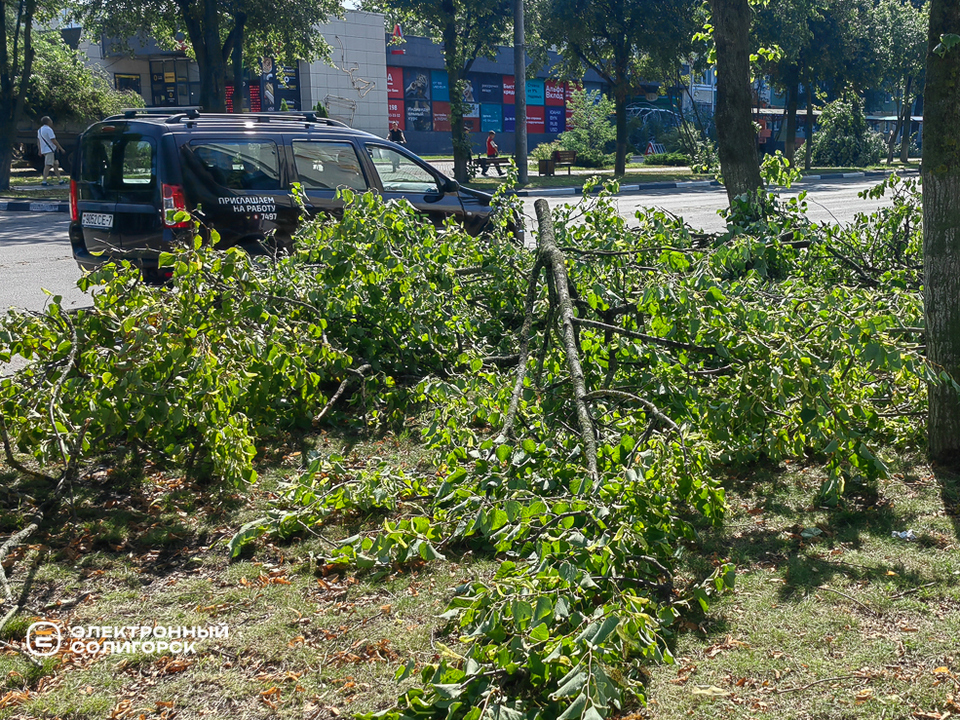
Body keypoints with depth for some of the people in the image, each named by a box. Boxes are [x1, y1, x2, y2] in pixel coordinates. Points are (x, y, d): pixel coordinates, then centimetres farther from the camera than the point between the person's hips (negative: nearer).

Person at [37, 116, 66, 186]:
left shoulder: (40, 130, 16)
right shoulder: (48, 129, -13)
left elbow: (38, 141, 20)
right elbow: (53, 141, -17)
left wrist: (40, 150, 24)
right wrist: (61, 148, -13)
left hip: (44, 150, 9)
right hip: (50, 150, -9)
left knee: (56, 164, 13)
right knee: (48, 165, -11)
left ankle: (60, 180, 17)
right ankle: (44, 181, -14)